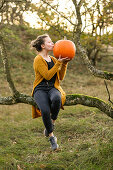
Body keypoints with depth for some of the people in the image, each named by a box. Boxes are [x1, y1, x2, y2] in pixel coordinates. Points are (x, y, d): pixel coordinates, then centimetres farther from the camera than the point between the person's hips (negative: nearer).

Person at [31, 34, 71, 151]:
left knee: (56, 99, -36)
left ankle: (52, 122, -10)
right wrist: (58, 63, -12)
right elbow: (47, 75, -15)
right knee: (45, 110, -31)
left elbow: (61, 77, 16)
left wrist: (64, 64, 5)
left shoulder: (53, 59, 17)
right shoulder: (38, 59, -4)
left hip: (53, 88, 4)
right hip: (40, 89, -4)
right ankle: (51, 137, -10)